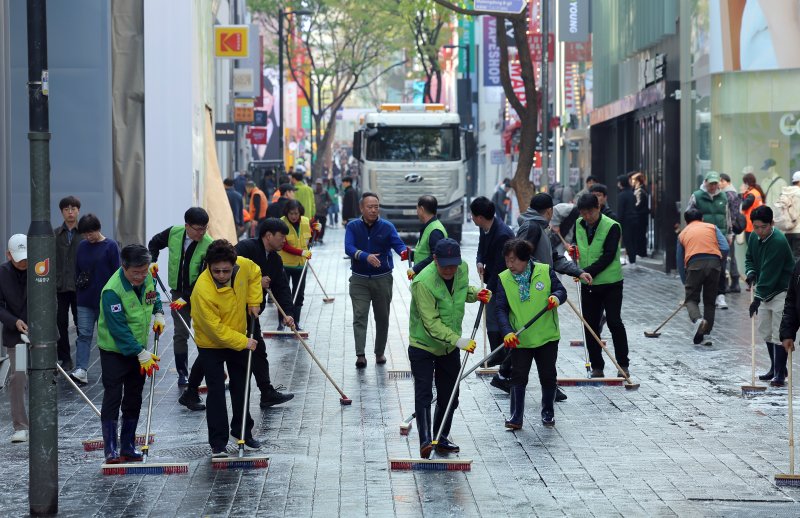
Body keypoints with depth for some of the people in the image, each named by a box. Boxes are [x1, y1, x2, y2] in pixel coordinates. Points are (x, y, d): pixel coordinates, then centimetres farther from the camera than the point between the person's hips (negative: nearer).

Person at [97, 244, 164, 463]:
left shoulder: (147, 278, -7)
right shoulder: (112, 291, -29)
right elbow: (119, 329, -28)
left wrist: (158, 314, 4)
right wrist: (142, 354, -25)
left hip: (139, 349, 7)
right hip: (114, 351, -7)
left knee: (134, 399, 11)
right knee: (113, 398, -7)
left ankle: (128, 446, 19)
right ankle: (111, 450, -4)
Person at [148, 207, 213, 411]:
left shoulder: (208, 245, -22)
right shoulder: (173, 233, -10)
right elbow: (154, 243, 13)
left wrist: (186, 298, -29)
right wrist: (152, 262, -2)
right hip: (178, 293, 3)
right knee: (181, 334, 5)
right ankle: (182, 374, 19)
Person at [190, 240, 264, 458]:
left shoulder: (243, 266, -21)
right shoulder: (203, 289, -36)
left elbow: (255, 274, 7)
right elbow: (216, 329, -29)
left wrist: (254, 301, 0)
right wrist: (243, 342, -23)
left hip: (239, 337, 6)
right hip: (211, 344, -6)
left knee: (241, 386, 18)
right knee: (216, 392, -8)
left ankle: (243, 432, 34)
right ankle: (218, 444, -1)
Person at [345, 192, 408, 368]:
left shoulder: (387, 227, -3)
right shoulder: (353, 226, -3)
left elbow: (397, 243, -17)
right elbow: (349, 248, -18)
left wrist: (404, 252, -42)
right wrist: (366, 256, -36)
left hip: (382, 279, 1)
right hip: (359, 279, -1)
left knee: (382, 318, 11)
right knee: (359, 316, -12)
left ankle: (380, 353, 26)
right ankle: (360, 355, -16)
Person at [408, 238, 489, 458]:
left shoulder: (462, 269, -6)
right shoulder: (423, 282, -28)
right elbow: (431, 322, -30)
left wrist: (475, 294, -3)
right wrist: (457, 340, -37)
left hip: (450, 346, 6)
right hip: (423, 345, -6)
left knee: (449, 396, 11)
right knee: (423, 394, -13)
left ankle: (441, 439, 23)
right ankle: (425, 441, -14)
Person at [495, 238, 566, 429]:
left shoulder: (545, 271, -6)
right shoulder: (504, 279, -6)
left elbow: (561, 290, 0)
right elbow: (501, 309, -10)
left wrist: (556, 297, -25)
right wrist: (507, 332, -24)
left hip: (546, 336, 0)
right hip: (519, 339, 0)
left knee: (548, 376, 9)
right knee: (518, 376, -3)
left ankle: (548, 412, 28)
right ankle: (516, 417, 3)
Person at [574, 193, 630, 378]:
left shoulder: (612, 227, -13)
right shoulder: (579, 225, 5)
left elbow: (608, 256, -20)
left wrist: (587, 271, -25)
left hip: (610, 283, -5)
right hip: (588, 285, 5)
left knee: (615, 323, -5)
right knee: (590, 325, 5)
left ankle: (623, 365, 6)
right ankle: (596, 367, 13)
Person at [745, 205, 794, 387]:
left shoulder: (778, 242, -26)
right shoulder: (754, 237, -1)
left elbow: (770, 273, -28)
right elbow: (749, 257, 16)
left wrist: (757, 298, -29)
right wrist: (751, 272, -7)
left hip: (782, 290, -8)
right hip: (764, 291, 9)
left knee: (778, 333, -12)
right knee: (765, 331, 12)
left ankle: (780, 374, -8)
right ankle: (775, 369, 24)